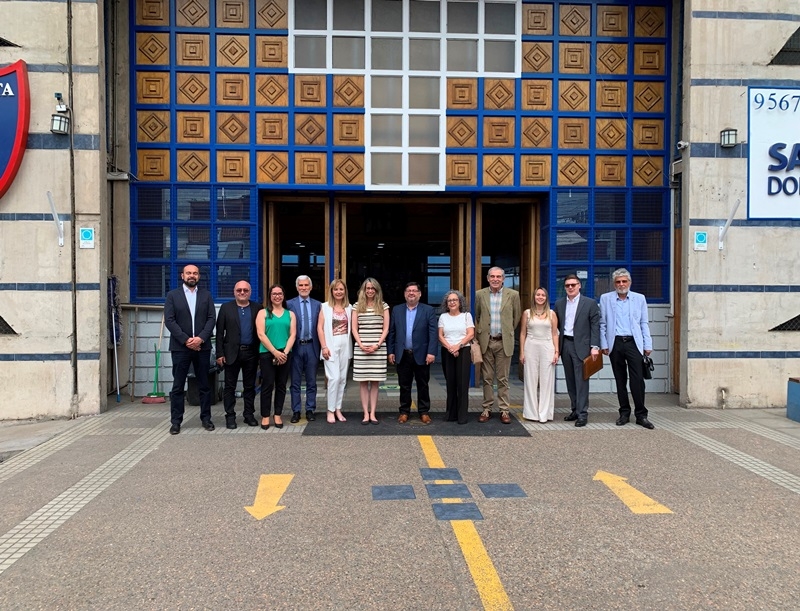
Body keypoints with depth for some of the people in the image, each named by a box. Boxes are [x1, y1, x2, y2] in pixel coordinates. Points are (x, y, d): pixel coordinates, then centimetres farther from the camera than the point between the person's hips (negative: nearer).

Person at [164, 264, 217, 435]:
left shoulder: (206, 295, 10)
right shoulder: (172, 295, 5)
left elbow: (211, 318, 2)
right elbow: (169, 320, -4)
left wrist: (200, 338, -12)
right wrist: (186, 340, -12)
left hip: (202, 346, 2)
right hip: (180, 347, -1)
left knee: (204, 385, 7)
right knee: (178, 386, 2)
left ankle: (206, 418, 15)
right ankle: (176, 421, 9)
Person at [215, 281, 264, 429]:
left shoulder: (258, 308, 3)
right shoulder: (226, 308, 2)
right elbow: (220, 332, 1)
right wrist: (220, 354, -5)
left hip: (251, 353, 1)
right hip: (232, 353, -1)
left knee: (250, 386, 9)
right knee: (230, 386, 4)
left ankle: (249, 414, 19)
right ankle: (230, 416, 12)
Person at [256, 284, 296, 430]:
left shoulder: (290, 314, 11)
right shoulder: (263, 313, 4)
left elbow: (293, 335, 3)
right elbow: (261, 334, -6)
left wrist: (285, 352, -11)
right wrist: (275, 352, -13)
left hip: (285, 354, 3)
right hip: (267, 354, -2)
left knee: (281, 385, 6)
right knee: (267, 385, -2)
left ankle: (278, 415, 14)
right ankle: (265, 416, 6)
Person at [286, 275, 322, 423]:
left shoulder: (317, 305, 6)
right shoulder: (289, 304, 1)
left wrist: (321, 346, -2)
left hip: (312, 346, 1)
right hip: (296, 346, -1)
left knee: (311, 382, 8)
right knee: (295, 382, 5)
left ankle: (310, 410, 16)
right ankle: (296, 411, 13)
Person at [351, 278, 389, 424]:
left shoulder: (383, 306, 7)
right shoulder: (357, 306, 7)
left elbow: (386, 329, 3)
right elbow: (354, 329, 5)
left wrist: (377, 345, -8)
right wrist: (361, 345, -7)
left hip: (378, 348, 0)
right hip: (361, 348, 0)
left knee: (375, 382, 3)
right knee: (363, 382, 1)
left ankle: (372, 413, 6)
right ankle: (366, 413, 5)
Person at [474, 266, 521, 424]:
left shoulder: (513, 295, 0)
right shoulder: (480, 294, 3)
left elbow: (517, 316, 10)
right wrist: (478, 334, 9)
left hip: (504, 342, -1)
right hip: (486, 342, 1)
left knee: (503, 379, 3)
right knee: (487, 378, 7)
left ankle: (504, 410, 10)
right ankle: (487, 409, 15)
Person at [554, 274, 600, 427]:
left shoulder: (590, 303, -1)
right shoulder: (559, 304, 11)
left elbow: (595, 326, -4)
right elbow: (556, 325, 13)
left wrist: (595, 346, -11)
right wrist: (556, 345, 4)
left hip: (581, 345, -4)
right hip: (565, 344, 4)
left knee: (581, 380, -5)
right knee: (570, 380, 10)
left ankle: (582, 413, -2)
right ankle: (575, 409, 19)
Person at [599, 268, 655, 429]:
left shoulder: (639, 298, 9)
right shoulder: (605, 298, 8)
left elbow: (644, 324, 9)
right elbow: (603, 324, 8)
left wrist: (647, 345, 3)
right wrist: (604, 345, 2)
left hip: (634, 343, -1)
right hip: (615, 343, 1)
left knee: (638, 380, -6)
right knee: (620, 380, 8)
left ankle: (641, 415, 2)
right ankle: (624, 413, 16)